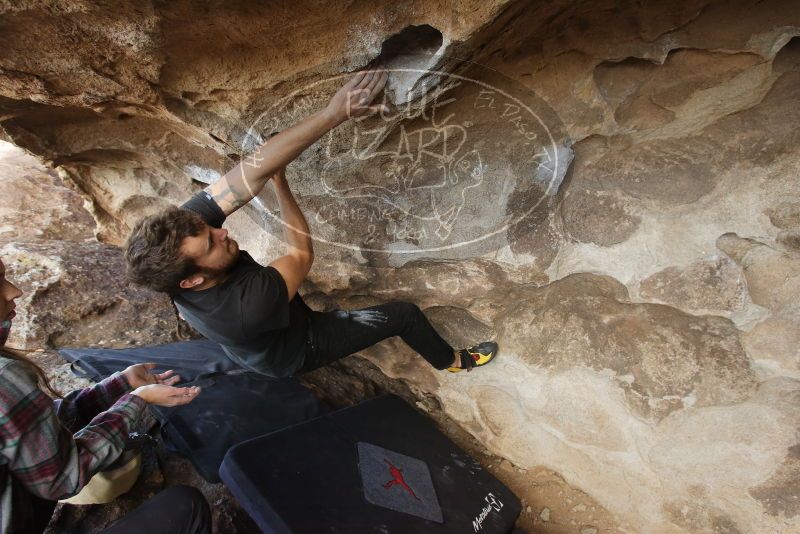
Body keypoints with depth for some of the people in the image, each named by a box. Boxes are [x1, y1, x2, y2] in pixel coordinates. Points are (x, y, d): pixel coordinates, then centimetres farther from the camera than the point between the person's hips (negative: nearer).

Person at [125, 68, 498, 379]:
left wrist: (333, 113, -47)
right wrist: (280, 183, -21)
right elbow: (303, 254, -29)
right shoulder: (246, 306, -47)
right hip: (295, 351, -5)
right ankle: (453, 361, 25)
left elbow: (256, 167, -39)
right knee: (405, 314, -2)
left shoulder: (183, 225, -32)